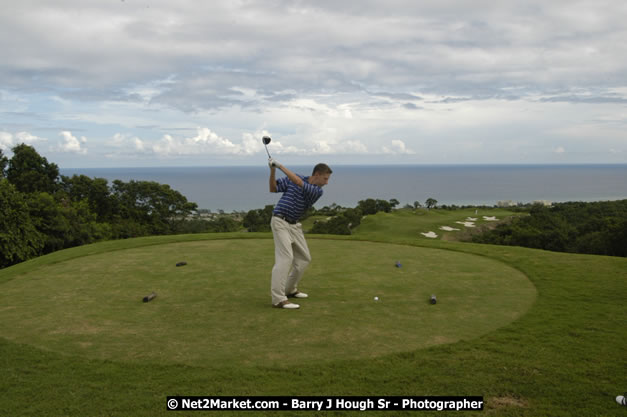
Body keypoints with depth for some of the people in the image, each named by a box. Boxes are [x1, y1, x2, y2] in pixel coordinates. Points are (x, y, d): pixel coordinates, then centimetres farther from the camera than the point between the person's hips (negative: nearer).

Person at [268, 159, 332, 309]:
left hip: (294, 225, 6)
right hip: (280, 222, -6)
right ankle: (278, 299, -22)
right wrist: (272, 170, -13)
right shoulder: (294, 177, -2)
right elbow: (273, 188, 0)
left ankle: (289, 289, 27)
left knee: (304, 258, 11)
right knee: (285, 257, -19)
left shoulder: (318, 191, -1)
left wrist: (280, 165, -21)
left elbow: (299, 183, -19)